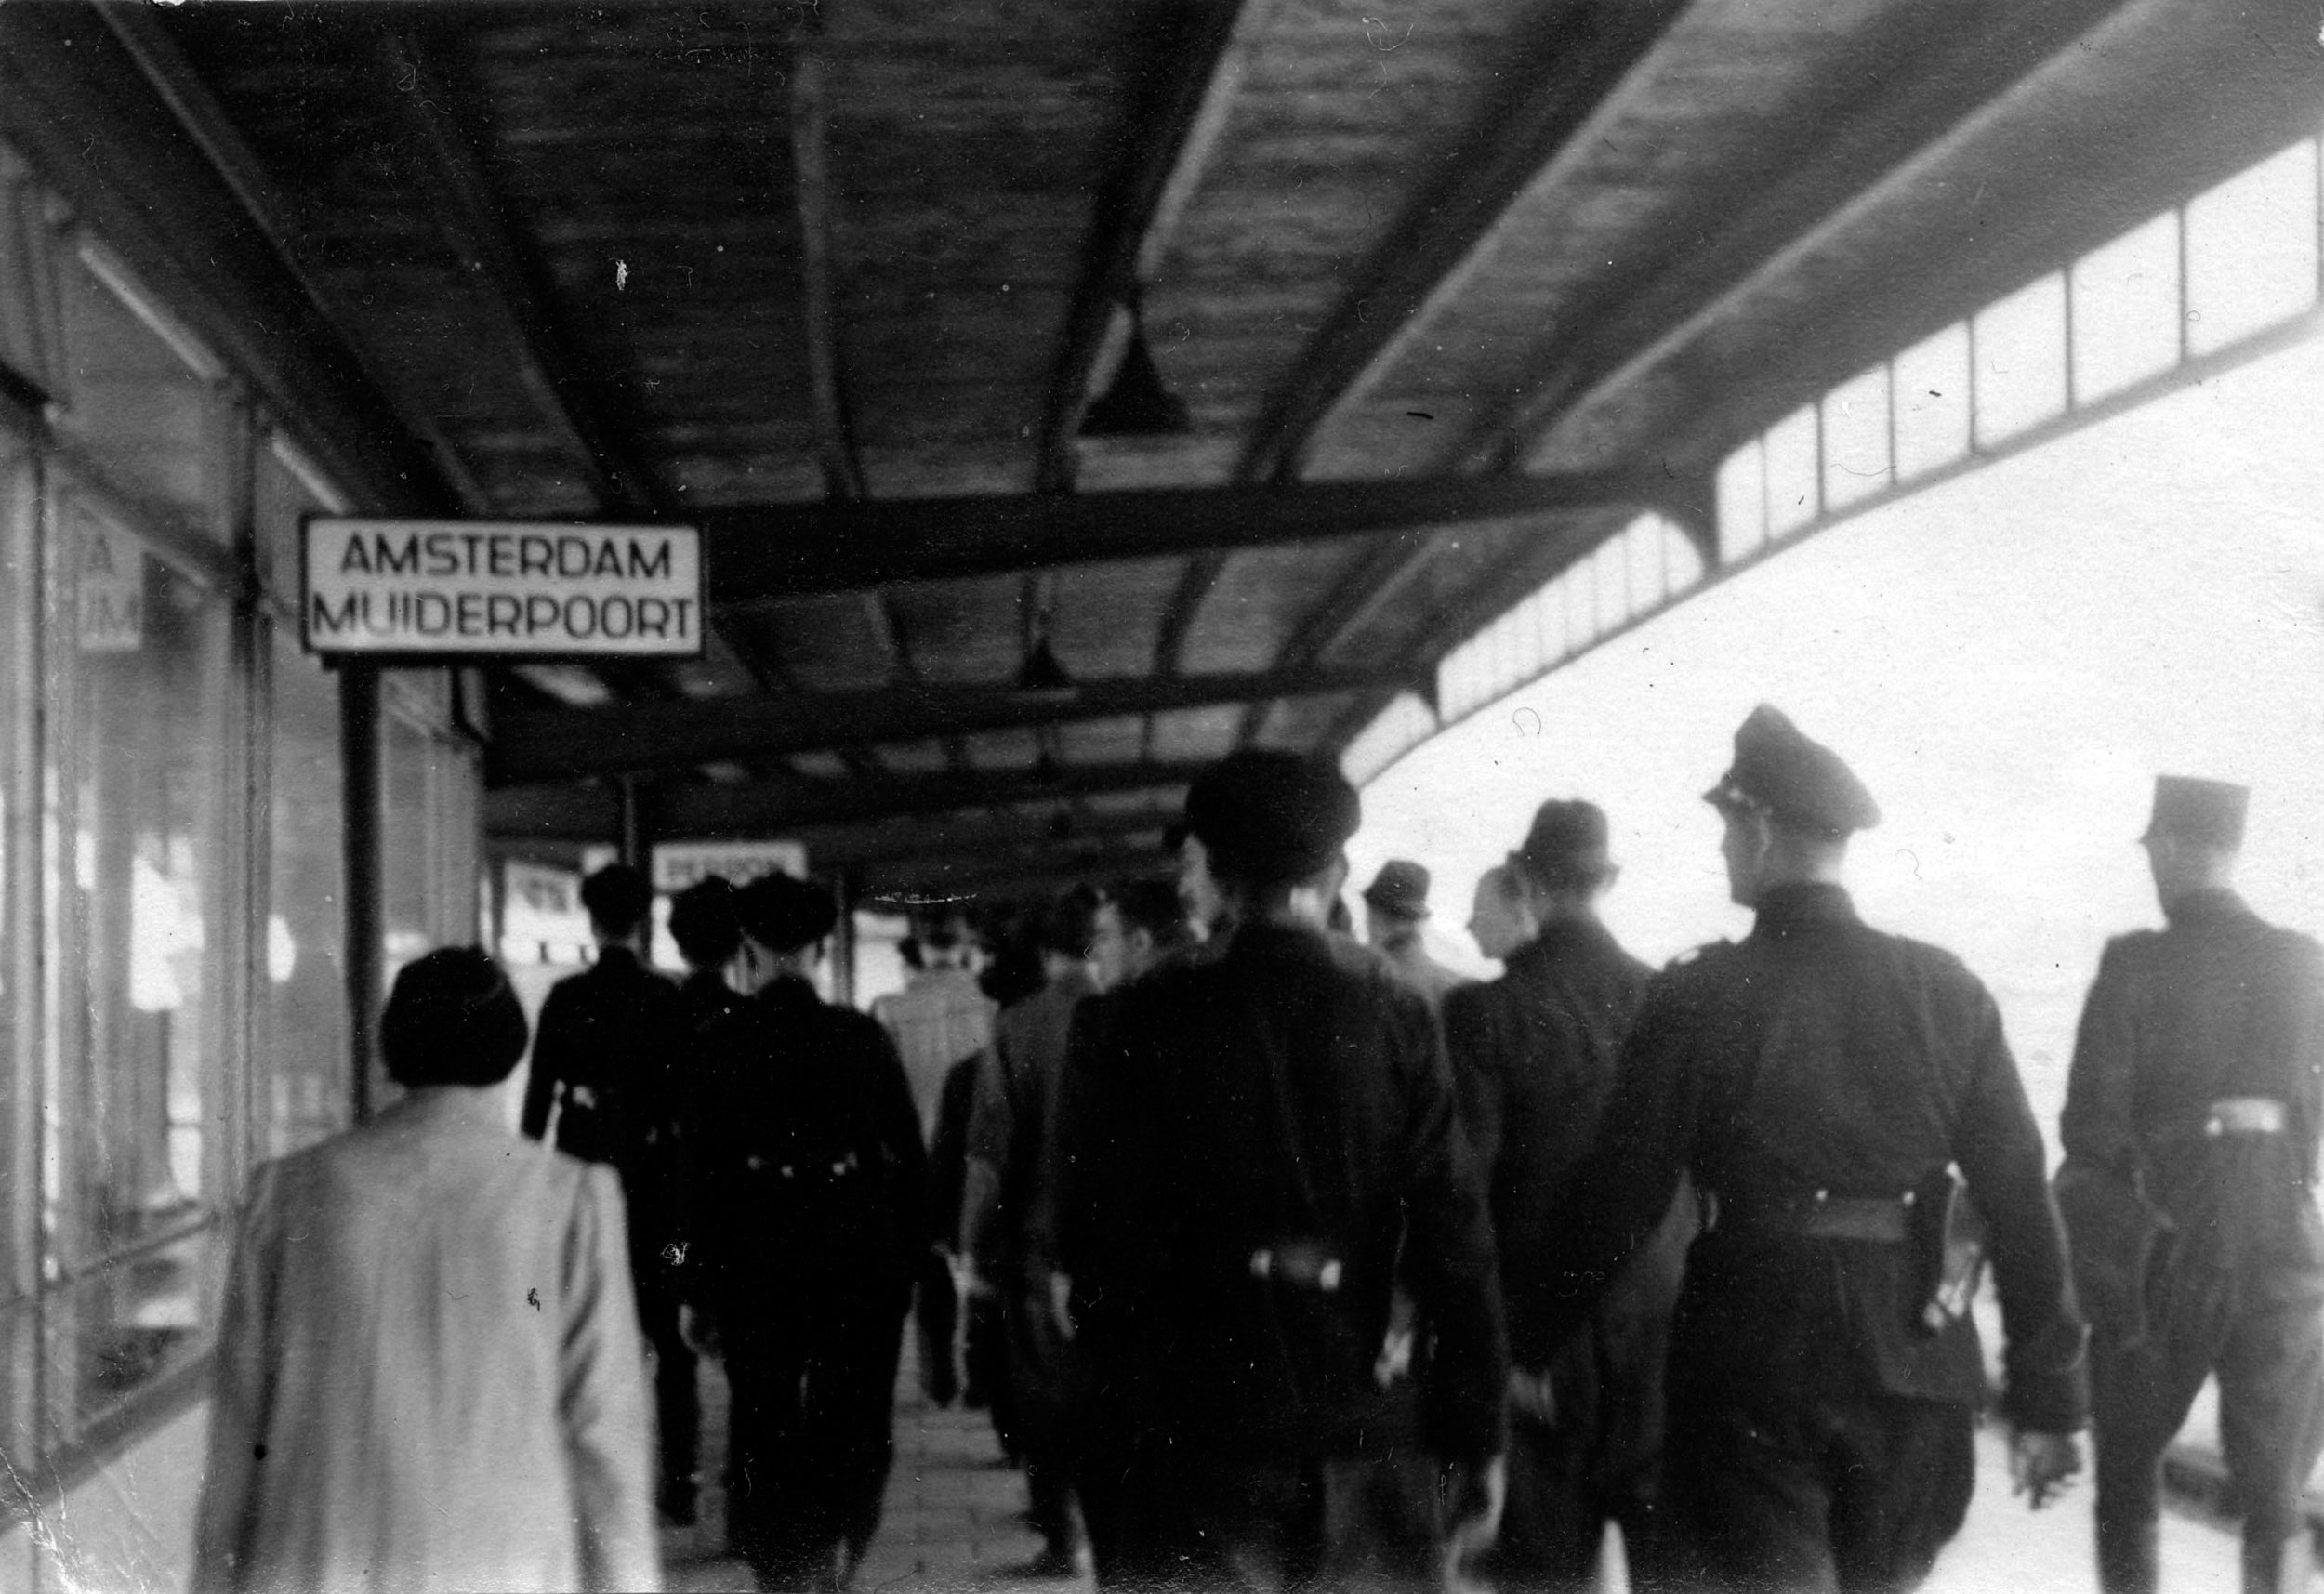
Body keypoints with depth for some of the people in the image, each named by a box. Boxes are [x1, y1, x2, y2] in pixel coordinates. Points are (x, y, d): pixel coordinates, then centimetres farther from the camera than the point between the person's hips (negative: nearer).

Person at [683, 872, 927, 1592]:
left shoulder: (722, 1042, -4)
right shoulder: (865, 1037, 1)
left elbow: (702, 1167, -5)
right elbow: (910, 1157, 1)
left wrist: (699, 1287, -1)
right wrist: (906, 1261, 8)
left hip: (756, 1253, -1)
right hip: (864, 1252, 1)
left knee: (765, 1422, 10)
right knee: (854, 1420, 13)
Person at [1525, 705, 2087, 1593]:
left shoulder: (1698, 997, -8)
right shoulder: (1948, 994, 1)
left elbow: (1617, 1199, -7)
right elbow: (2022, 1204, -1)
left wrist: (1527, 1346, 5)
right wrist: (2048, 1396, 4)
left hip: (1750, 1363, -4)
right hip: (1915, 1373, 4)